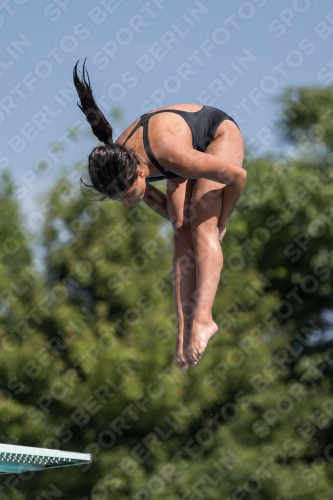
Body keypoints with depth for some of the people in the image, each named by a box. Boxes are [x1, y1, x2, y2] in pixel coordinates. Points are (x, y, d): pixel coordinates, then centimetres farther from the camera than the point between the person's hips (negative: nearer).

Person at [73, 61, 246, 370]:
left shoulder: (172, 156, -44)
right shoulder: (117, 167, -24)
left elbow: (238, 175, -30)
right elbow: (152, 199, 1)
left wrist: (220, 223, -17)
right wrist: (179, 222, -3)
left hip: (220, 135, -6)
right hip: (192, 147, 6)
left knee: (202, 226, -24)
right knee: (182, 235, -11)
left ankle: (202, 318, -36)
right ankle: (184, 330, -19)